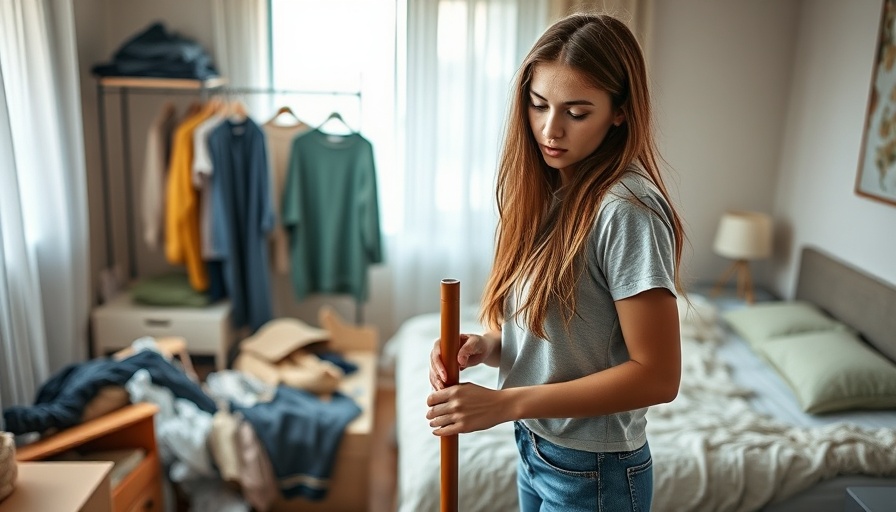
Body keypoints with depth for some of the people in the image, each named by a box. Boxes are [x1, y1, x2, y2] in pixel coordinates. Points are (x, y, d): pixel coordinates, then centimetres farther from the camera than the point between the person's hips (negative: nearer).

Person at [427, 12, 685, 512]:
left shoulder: (627, 209, -24)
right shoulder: (548, 194, 0)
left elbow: (658, 375, -23)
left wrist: (504, 403, -26)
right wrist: (485, 347, -13)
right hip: (535, 450, 7)